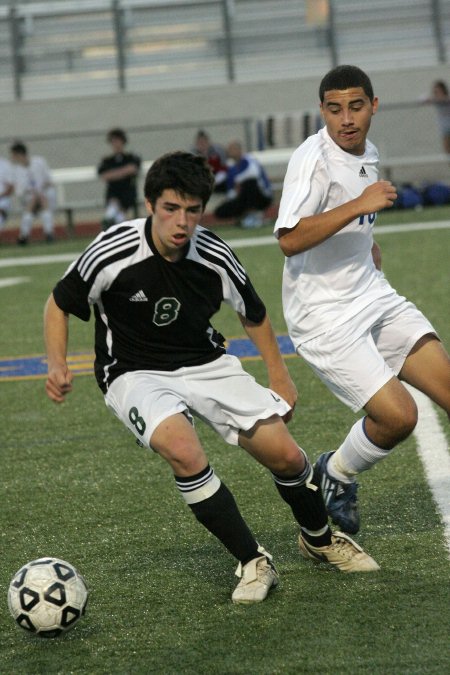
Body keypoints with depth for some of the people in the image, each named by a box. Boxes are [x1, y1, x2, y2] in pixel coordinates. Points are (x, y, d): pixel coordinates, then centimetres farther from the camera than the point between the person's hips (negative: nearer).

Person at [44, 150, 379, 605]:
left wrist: (279, 377, 12)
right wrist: (57, 366, -18)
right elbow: (58, 305, -4)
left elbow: (253, 314, 10)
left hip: (206, 364, 3)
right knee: (184, 450, -33)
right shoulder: (113, 253, -20)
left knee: (286, 455, -6)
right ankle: (253, 563, -16)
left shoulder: (215, 257, -11)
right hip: (136, 375, -3)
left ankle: (319, 540, 29)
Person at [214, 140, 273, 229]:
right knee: (220, 212, -8)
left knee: (249, 181, -36)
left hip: (263, 197, -6)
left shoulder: (249, 161, -14)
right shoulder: (232, 169, 9)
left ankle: (257, 214, -23)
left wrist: (238, 180, -24)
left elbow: (254, 172, -38)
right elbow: (231, 191, 11)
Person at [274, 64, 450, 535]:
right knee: (398, 416, -16)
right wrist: (359, 205, -32)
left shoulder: (367, 154, 10)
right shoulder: (313, 160, -17)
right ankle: (333, 477, 11)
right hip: (325, 316, -8)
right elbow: (289, 240, -29)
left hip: (372, 297, 8)